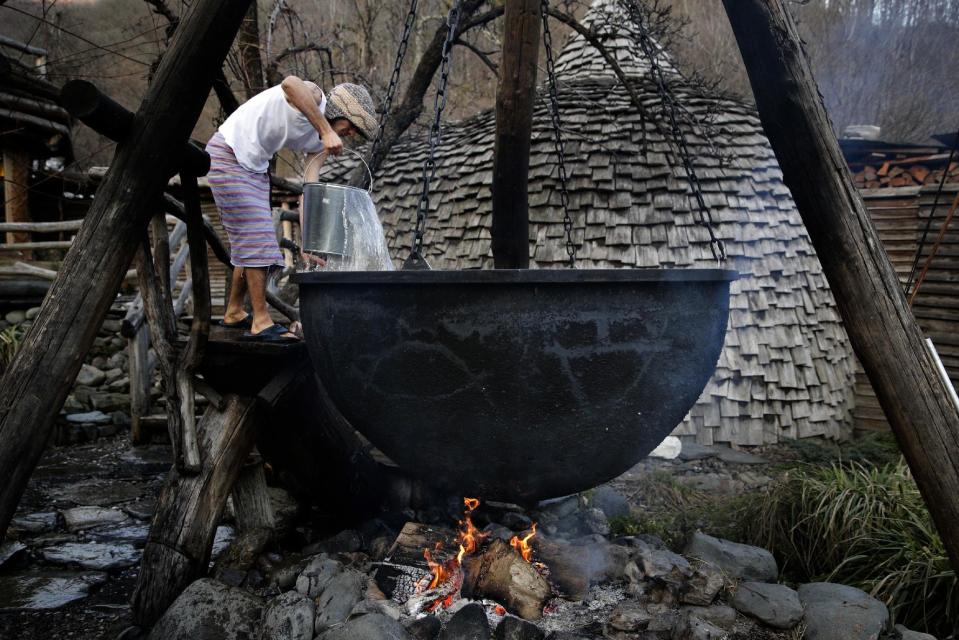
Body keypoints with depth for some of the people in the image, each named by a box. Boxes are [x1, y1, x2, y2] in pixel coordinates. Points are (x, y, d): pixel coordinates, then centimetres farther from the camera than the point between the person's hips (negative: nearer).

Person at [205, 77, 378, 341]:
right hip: (228, 155, -9)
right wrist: (327, 131, -46)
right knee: (256, 238, -12)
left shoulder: (320, 143, 2)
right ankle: (261, 322, -8)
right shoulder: (314, 97, -20)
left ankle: (234, 312, 25)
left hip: (255, 166, 9)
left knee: (251, 241, 12)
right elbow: (290, 83, -45)